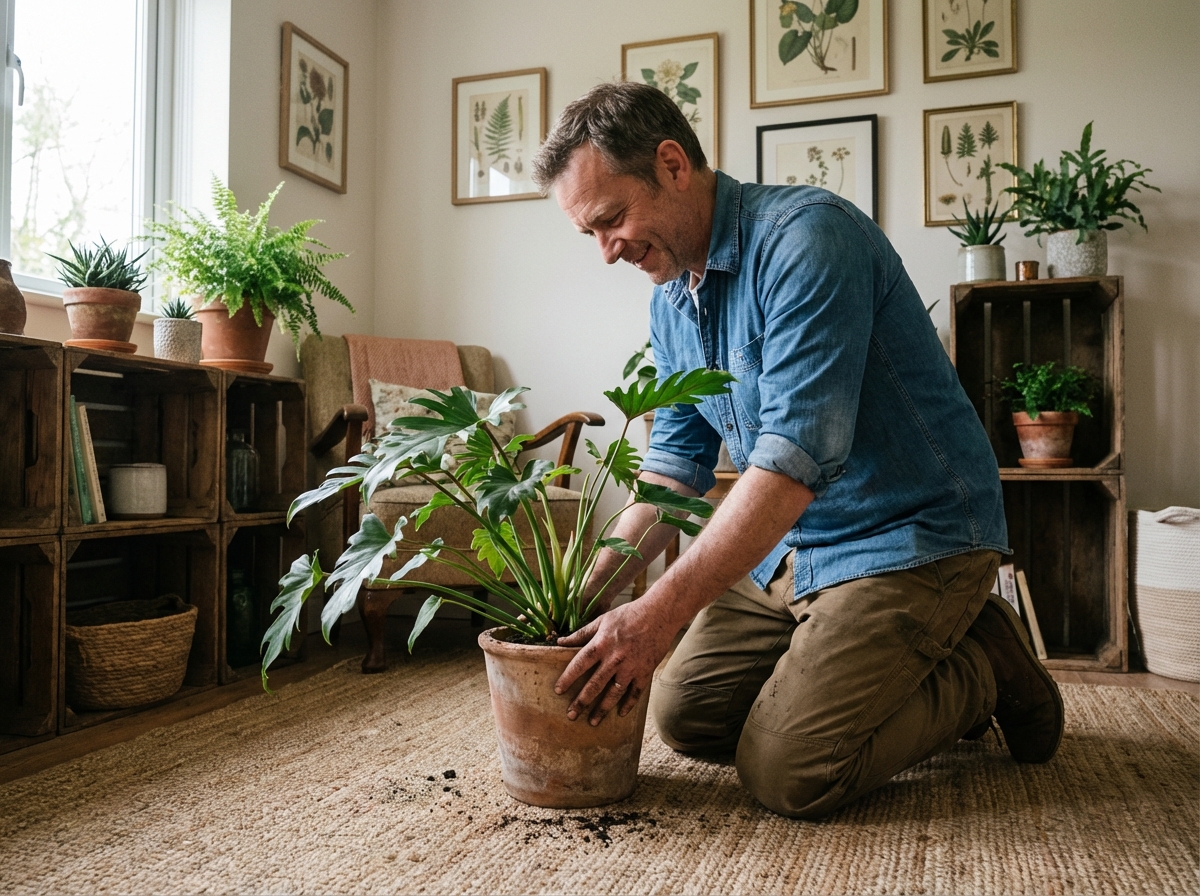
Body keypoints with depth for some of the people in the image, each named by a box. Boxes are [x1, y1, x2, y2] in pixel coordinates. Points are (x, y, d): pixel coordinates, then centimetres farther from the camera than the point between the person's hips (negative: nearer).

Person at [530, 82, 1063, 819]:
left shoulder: (808, 239, -23)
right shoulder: (670, 302, 5)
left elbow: (795, 459, -31)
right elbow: (677, 461, 8)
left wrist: (659, 614, -32)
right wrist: (591, 588, -4)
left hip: (911, 537, -8)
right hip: (788, 548, 9)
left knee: (787, 773, -16)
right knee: (683, 715, 9)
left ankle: (985, 668, 8)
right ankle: (923, 667, 20)